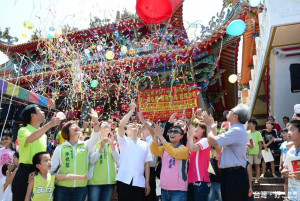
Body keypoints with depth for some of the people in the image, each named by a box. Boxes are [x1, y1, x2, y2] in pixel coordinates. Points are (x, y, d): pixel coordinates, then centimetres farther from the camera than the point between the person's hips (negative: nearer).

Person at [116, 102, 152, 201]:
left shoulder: (144, 144, 13)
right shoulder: (124, 141, 5)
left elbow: (147, 164, 10)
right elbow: (121, 125, -13)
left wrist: (147, 182, 4)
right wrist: (131, 110, -8)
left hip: (139, 182, 3)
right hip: (124, 181, -2)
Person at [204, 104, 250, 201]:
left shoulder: (236, 131, -19)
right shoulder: (237, 130, 16)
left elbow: (212, 141, -21)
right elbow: (217, 143, 19)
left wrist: (209, 125, -5)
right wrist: (213, 127, 17)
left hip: (234, 175, -10)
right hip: (230, 174, 10)